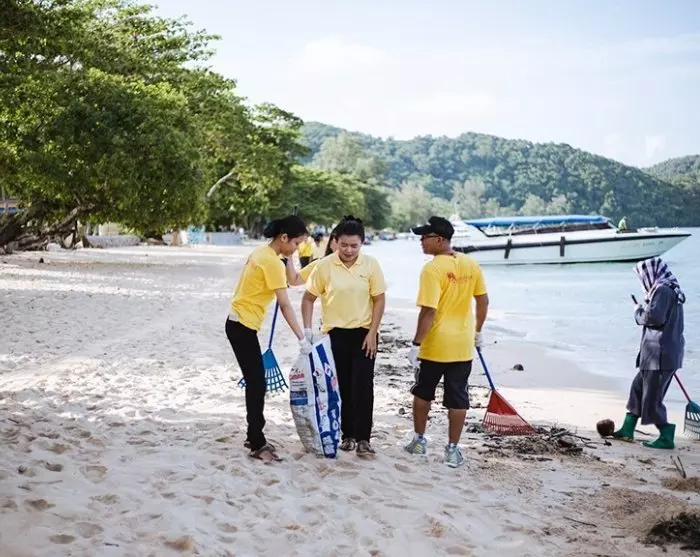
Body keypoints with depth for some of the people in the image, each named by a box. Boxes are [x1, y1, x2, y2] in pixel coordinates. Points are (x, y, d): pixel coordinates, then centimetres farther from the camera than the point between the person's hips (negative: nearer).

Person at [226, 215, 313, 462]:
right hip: (243, 327, -10)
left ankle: (254, 437, 23)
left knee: (255, 381, 14)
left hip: (240, 323, 10)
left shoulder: (262, 253, 10)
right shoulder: (272, 261, -19)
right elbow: (285, 306, -21)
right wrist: (301, 339, -20)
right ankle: (257, 446, 0)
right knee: (257, 383, -5)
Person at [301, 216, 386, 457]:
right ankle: (348, 434, 20)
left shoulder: (371, 264, -7)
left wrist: (372, 333, -8)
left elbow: (379, 300, -2)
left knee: (363, 386, -5)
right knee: (341, 387, 7)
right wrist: (307, 328, -9)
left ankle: (363, 438, 0)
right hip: (335, 333, 1)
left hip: (363, 333, -1)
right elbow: (308, 298, 0)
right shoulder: (325, 265, -7)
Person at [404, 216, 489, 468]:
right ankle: (452, 450, 13)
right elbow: (483, 300, 9)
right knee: (457, 398, 9)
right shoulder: (471, 264, 0)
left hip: (434, 344, -4)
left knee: (422, 392, 17)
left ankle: (419, 440, 28)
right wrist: (477, 331, 22)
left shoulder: (432, 269, -18)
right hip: (462, 345, 4)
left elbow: (428, 312, -21)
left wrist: (416, 344, -14)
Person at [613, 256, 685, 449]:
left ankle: (666, 437, 2)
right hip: (660, 353, 10)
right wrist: (643, 309, 10)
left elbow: (652, 317, -23)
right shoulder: (669, 290, 16)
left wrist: (638, 310, -5)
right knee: (638, 387, 17)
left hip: (660, 355, -10)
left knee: (652, 397, -3)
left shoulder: (663, 290, -14)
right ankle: (627, 430, 25)